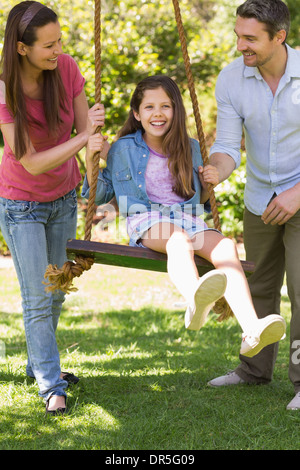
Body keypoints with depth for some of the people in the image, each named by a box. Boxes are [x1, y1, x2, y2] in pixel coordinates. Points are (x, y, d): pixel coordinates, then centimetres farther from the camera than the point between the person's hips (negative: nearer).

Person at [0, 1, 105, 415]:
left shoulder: (66, 68, -16)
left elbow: (88, 129, -7)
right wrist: (83, 137, -35)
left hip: (63, 198, 5)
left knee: (56, 290, 15)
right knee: (37, 298, -6)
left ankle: (39, 363, 35)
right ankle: (51, 385, 5)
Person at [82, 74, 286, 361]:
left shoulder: (190, 148, 19)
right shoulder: (124, 149, 12)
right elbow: (98, 195, 15)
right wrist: (91, 158, 1)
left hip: (188, 220, 3)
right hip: (147, 222, -3)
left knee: (225, 246, -32)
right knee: (180, 240, -40)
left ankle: (251, 330, -53)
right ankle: (196, 301, -76)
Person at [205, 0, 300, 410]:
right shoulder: (232, 79, -10)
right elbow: (228, 144, -11)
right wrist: (217, 171, -35)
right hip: (260, 199, 4)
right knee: (260, 287, 15)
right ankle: (255, 369, 30)